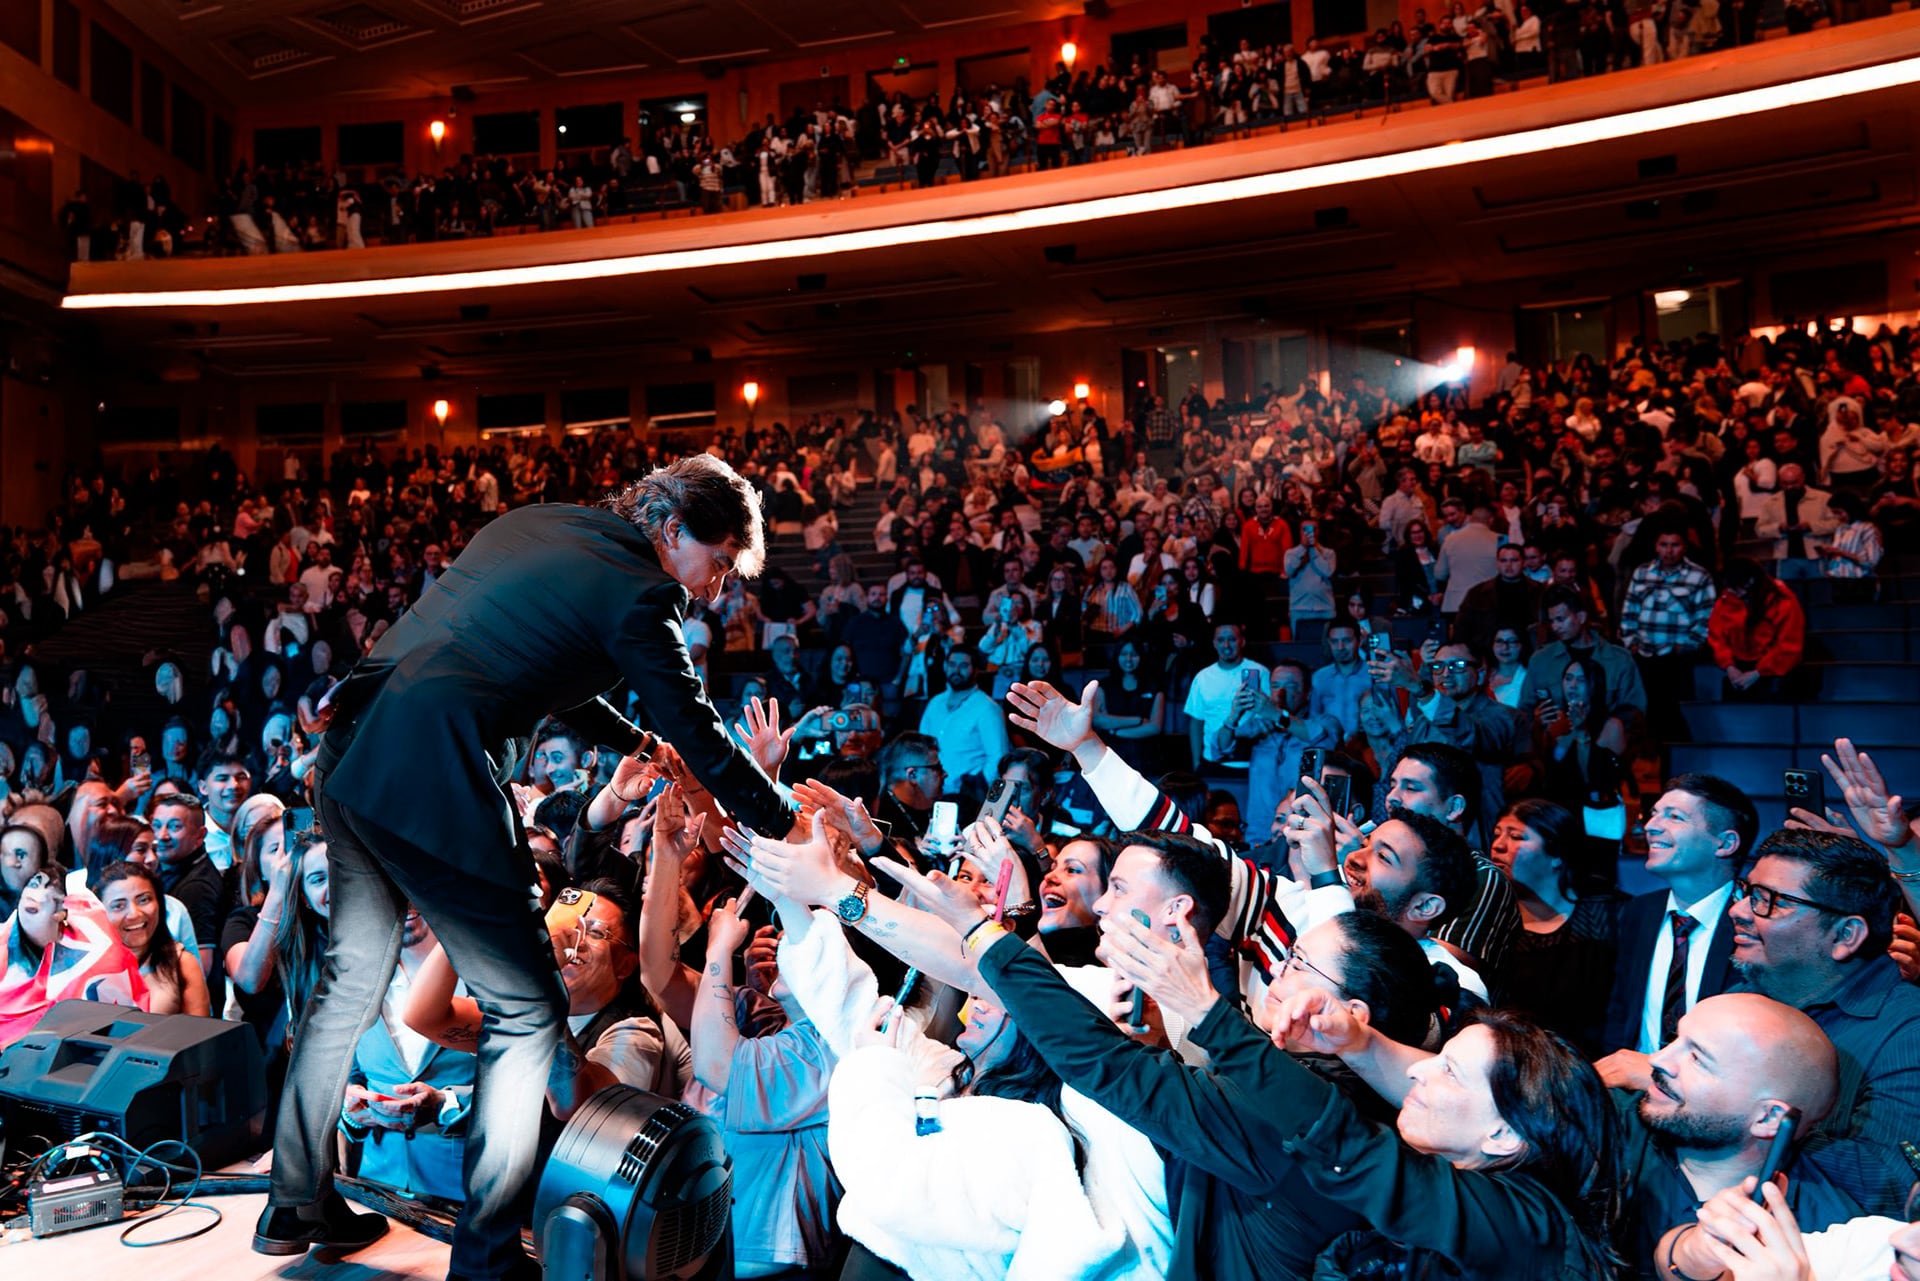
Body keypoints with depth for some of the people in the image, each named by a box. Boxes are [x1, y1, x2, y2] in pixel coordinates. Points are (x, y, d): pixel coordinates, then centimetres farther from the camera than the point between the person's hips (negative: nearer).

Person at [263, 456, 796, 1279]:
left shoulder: (532, 524, 17)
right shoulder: (636, 589, -7)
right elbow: (699, 736, -4)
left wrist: (633, 740, 35)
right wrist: (793, 832, 7)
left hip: (352, 751, 9)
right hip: (430, 781, -9)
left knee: (352, 979, 24)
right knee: (526, 1012, 5)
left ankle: (295, 1208, 39)